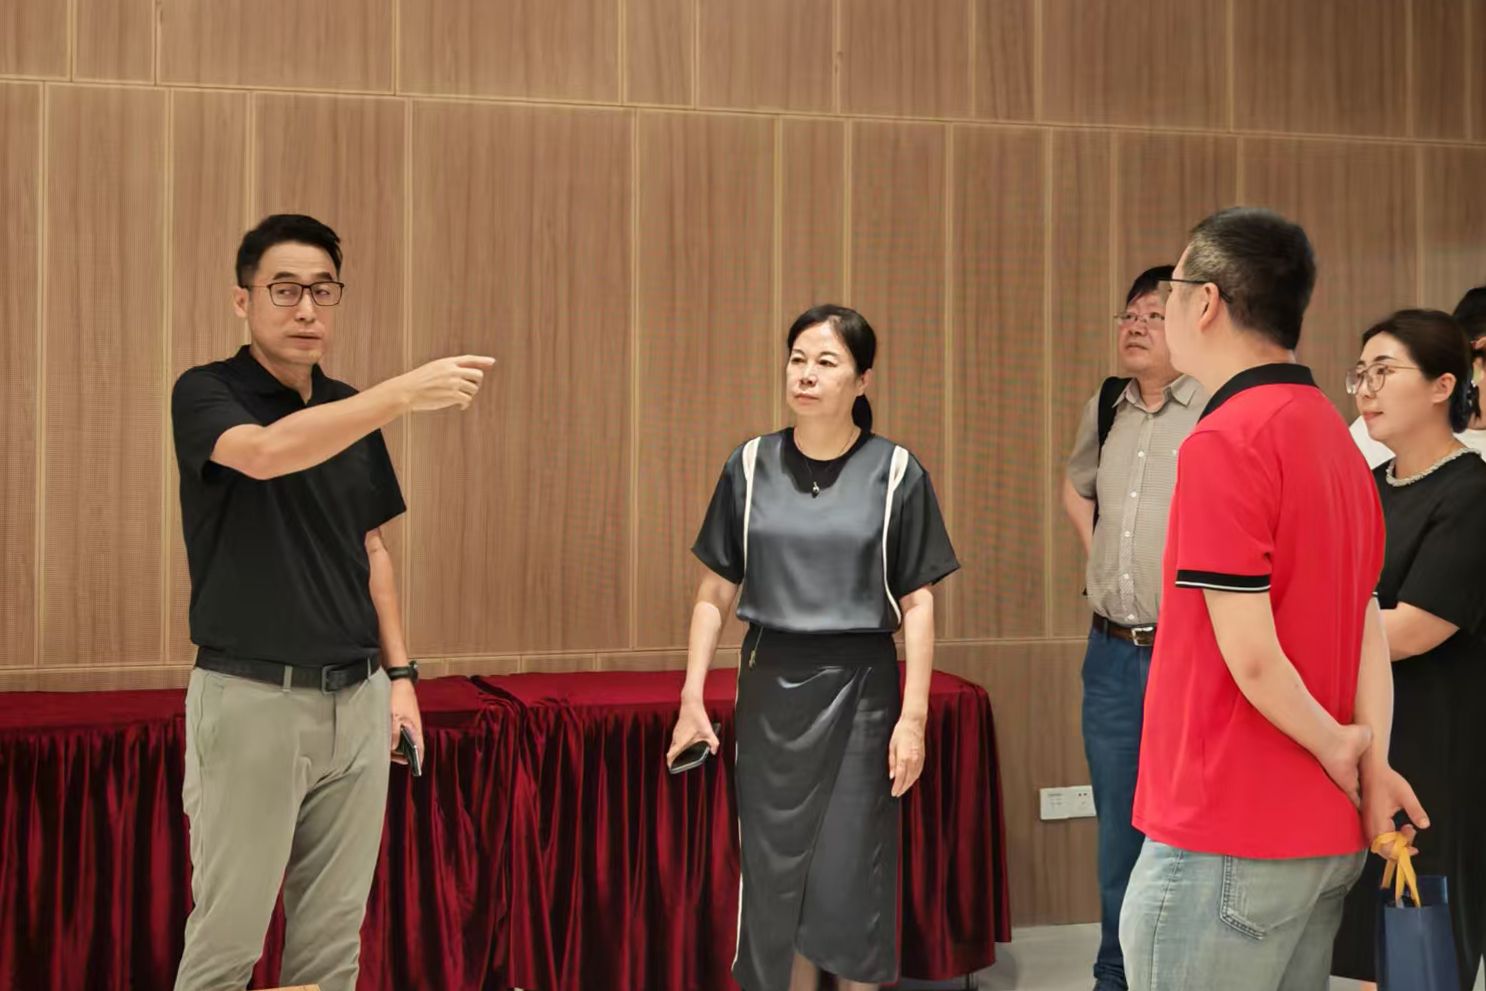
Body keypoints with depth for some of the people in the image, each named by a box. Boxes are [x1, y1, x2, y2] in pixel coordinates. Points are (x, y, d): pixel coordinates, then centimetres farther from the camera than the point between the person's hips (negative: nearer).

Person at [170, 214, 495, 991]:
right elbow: (266, 452, -31)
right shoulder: (206, 394, -8)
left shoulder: (352, 411, 12)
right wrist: (406, 392, -38)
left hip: (357, 699, 6)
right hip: (251, 698, -5)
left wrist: (398, 674, 10)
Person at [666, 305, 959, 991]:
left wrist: (914, 714, -8)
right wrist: (692, 698, 0)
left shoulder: (894, 472, -2)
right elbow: (716, 592, 5)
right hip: (770, 685, 2)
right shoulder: (751, 467, 3)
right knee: (774, 872, 7)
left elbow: (917, 602, -2)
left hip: (859, 687, -2)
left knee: (851, 876, 1)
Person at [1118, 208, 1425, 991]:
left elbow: (1249, 655, -20)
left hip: (1227, 838, -9)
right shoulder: (1337, 439, 12)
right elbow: (1368, 628, 8)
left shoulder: (1223, 443, -17)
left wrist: (1334, 748, -6)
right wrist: (1372, 761, -2)